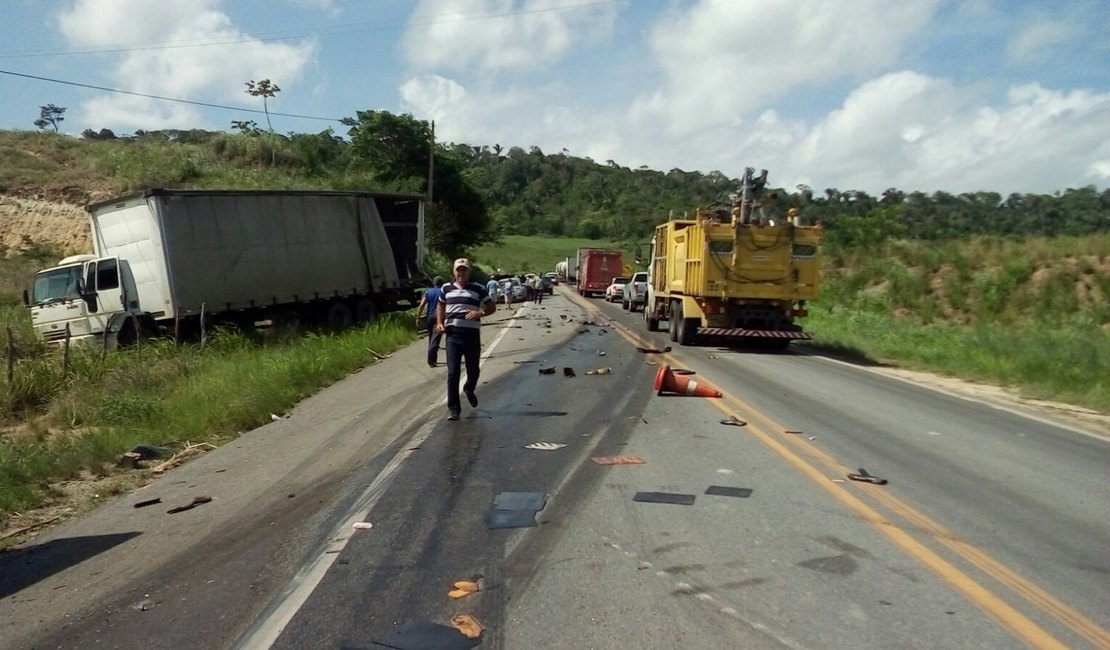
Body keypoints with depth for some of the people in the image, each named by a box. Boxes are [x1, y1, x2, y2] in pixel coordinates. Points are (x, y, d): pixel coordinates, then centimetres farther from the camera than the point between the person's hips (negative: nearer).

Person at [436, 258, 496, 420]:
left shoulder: (478, 289, 2)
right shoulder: (446, 288, 10)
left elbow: (492, 307, 5)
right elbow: (440, 306, 25)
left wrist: (480, 313, -15)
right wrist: (439, 323, 9)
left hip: (472, 335, -1)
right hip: (453, 335, 1)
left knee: (473, 370, 10)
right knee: (453, 372, -5)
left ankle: (469, 389, 45)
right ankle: (453, 408, 2)